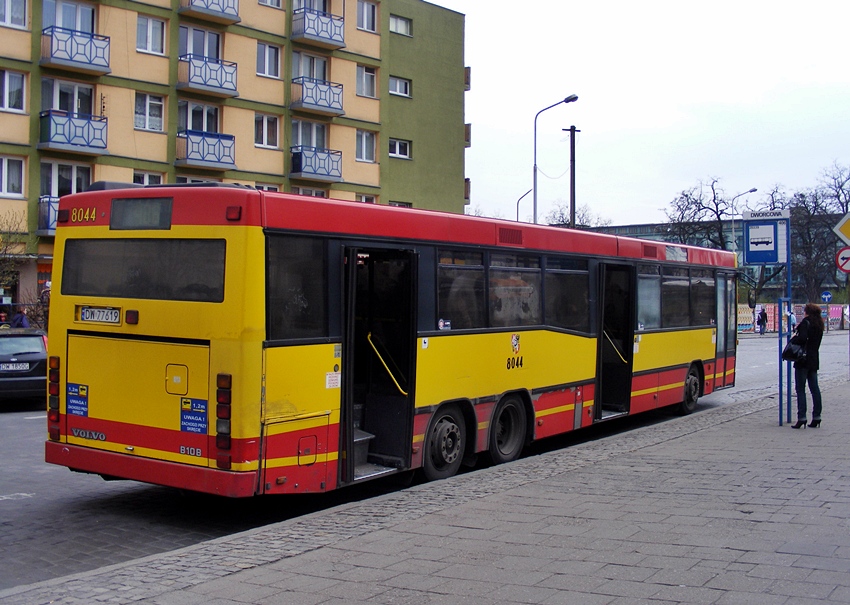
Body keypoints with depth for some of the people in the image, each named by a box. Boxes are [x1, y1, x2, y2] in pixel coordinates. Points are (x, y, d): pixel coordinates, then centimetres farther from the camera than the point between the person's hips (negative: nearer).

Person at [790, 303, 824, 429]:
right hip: (814, 360, 8)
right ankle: (816, 417, 12)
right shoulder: (819, 325, 13)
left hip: (803, 360, -8)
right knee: (814, 389, 10)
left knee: (800, 389, -5)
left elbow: (802, 338, -24)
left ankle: (801, 417, -10)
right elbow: (816, 342, 17)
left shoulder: (806, 322, -11)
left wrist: (793, 339, -6)